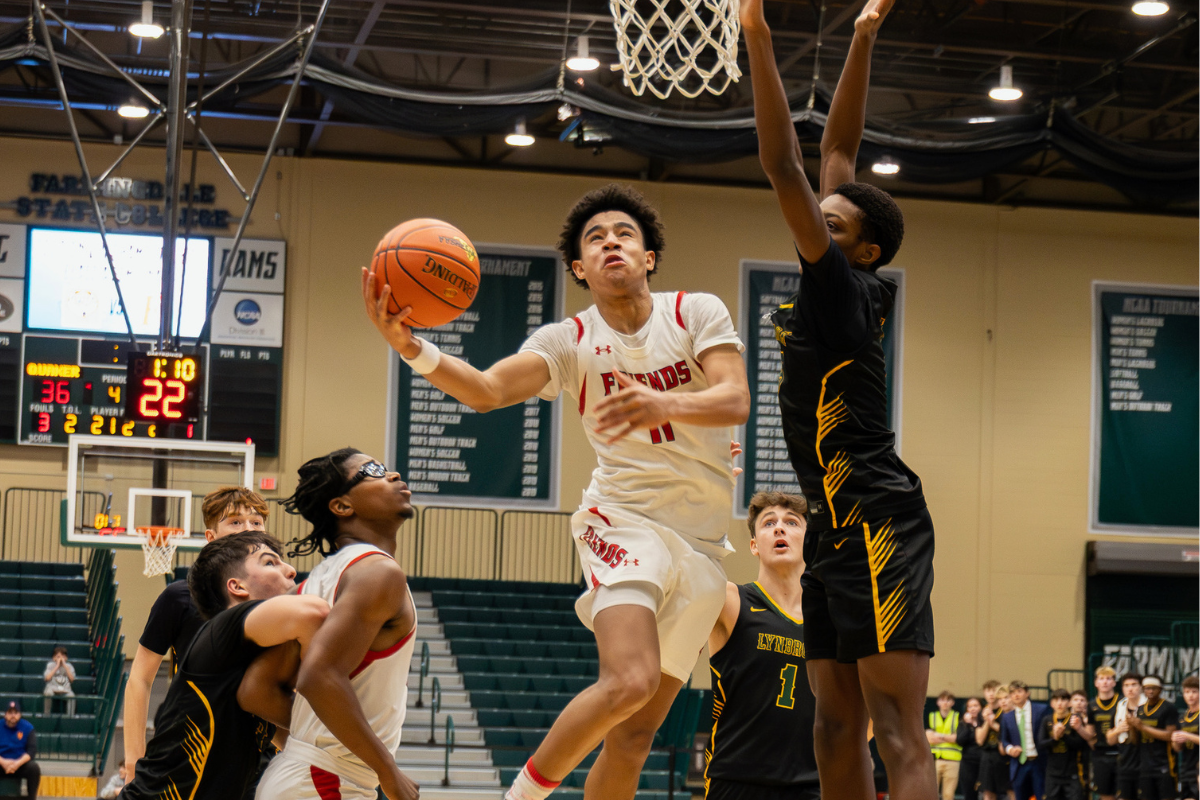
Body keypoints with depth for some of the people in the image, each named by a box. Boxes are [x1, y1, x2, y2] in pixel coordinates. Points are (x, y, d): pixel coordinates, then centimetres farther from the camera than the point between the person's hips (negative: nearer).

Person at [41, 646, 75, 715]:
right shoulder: (50, 665, 9)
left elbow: (72, 679, -4)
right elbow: (47, 678, -7)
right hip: (52, 689, -1)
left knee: (71, 695, -33)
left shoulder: (69, 666, 12)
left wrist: (65, 666, -4)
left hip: (65, 691, 1)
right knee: (48, 693, -36)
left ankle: (70, 717, -30)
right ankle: (46, 715, -23)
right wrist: (57, 666, -5)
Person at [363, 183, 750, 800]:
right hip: (627, 522, -2)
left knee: (633, 741, 5)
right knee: (629, 681, -29)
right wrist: (410, 347, -36)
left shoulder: (698, 313, 0)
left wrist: (665, 404, -37)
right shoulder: (568, 342, 0)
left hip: (702, 545, 2)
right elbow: (487, 390, -17)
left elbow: (736, 401, -16)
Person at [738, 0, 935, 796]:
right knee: (838, 725, 9)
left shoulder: (844, 288, -9)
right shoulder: (830, 292, 12)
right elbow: (838, 149, 17)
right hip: (835, 529, 10)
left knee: (899, 735, -14)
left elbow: (785, 167, -18)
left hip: (879, 525, -10)